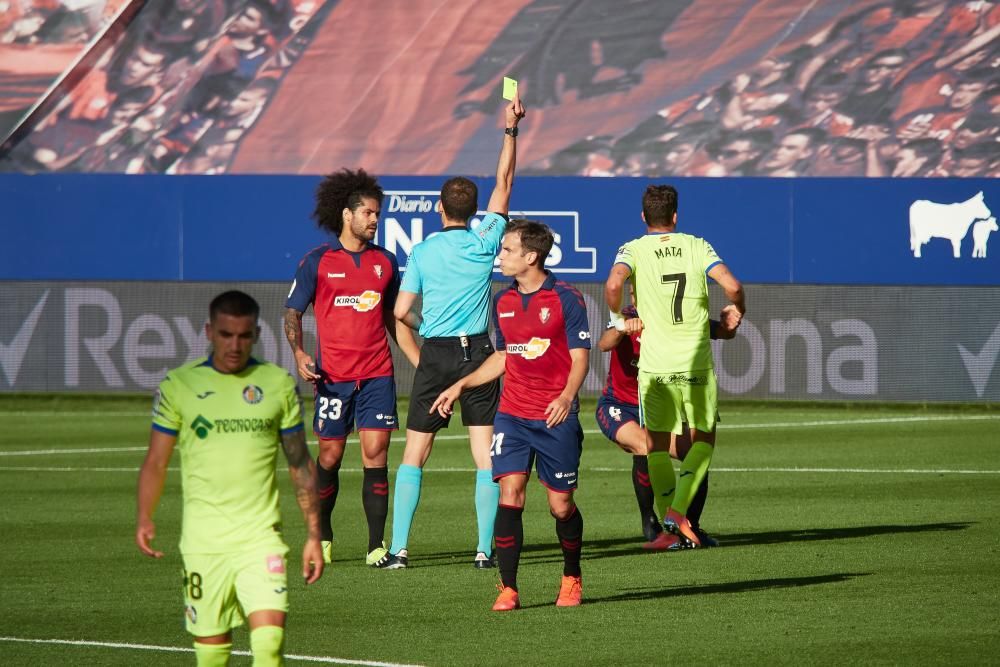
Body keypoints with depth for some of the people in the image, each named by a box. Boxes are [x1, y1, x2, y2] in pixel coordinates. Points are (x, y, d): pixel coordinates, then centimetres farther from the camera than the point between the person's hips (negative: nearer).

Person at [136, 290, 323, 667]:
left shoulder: (279, 384, 6)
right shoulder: (178, 385, 3)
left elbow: (300, 465, 11)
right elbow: (156, 462, 6)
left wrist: (314, 535, 8)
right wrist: (144, 519, -9)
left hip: (261, 537, 0)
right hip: (202, 543, 0)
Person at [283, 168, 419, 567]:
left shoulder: (385, 262, 10)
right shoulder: (317, 262, -1)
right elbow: (293, 312, 4)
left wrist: (422, 364, 13)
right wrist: (299, 353, -13)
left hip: (377, 374, 2)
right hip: (333, 376, -2)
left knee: (376, 454, -7)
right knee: (330, 456, 5)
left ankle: (376, 545, -6)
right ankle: (323, 536, 25)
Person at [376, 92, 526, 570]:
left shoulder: (422, 252, -3)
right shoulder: (485, 243, -1)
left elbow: (401, 312, -2)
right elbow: (504, 184, 7)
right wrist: (511, 130, 8)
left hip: (435, 355, -1)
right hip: (478, 353, 1)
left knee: (414, 455, 4)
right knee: (485, 454, 2)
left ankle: (399, 549, -2)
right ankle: (485, 549, -2)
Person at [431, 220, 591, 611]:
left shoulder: (565, 300, -7)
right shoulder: (503, 301, 10)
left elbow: (579, 358, -8)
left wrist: (566, 397, -25)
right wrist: (461, 385, 18)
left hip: (556, 417, -4)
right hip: (512, 414, 4)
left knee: (561, 505, 3)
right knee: (509, 495, -12)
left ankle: (572, 579, 28)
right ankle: (508, 589, -10)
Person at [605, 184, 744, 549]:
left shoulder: (634, 249, -1)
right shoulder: (696, 246, 1)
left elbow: (614, 283, -20)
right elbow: (731, 285, -10)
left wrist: (617, 317, -1)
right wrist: (737, 310, 12)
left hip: (654, 365, 0)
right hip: (697, 363, 0)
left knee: (658, 443, 9)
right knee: (703, 440, 13)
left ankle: (671, 528, 4)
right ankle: (678, 510, -5)